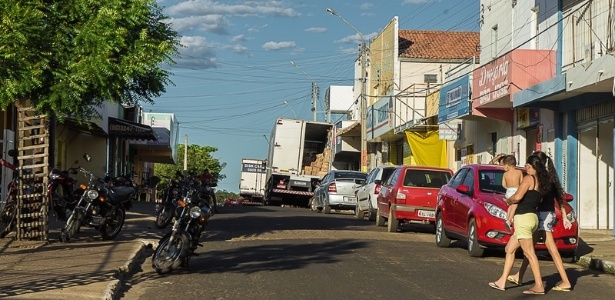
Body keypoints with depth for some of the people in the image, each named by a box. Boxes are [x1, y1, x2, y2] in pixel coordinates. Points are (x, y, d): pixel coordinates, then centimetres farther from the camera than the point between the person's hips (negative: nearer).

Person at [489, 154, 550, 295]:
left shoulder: (529, 178, -10)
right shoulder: (541, 182, 14)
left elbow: (517, 197, -17)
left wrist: (508, 200, 3)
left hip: (523, 217, -9)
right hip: (532, 217, 9)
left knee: (529, 253, -7)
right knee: (509, 249, 15)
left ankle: (539, 286, -7)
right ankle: (502, 282, 16)